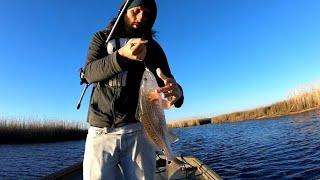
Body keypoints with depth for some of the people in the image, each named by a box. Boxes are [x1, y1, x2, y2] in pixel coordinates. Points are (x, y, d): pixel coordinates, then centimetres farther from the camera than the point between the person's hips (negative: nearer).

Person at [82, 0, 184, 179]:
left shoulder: (153, 47, 10)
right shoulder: (102, 38, 12)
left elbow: (167, 81, 1)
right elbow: (90, 73, -5)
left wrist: (176, 91, -24)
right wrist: (122, 55, -23)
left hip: (138, 129, 0)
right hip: (101, 130, 1)